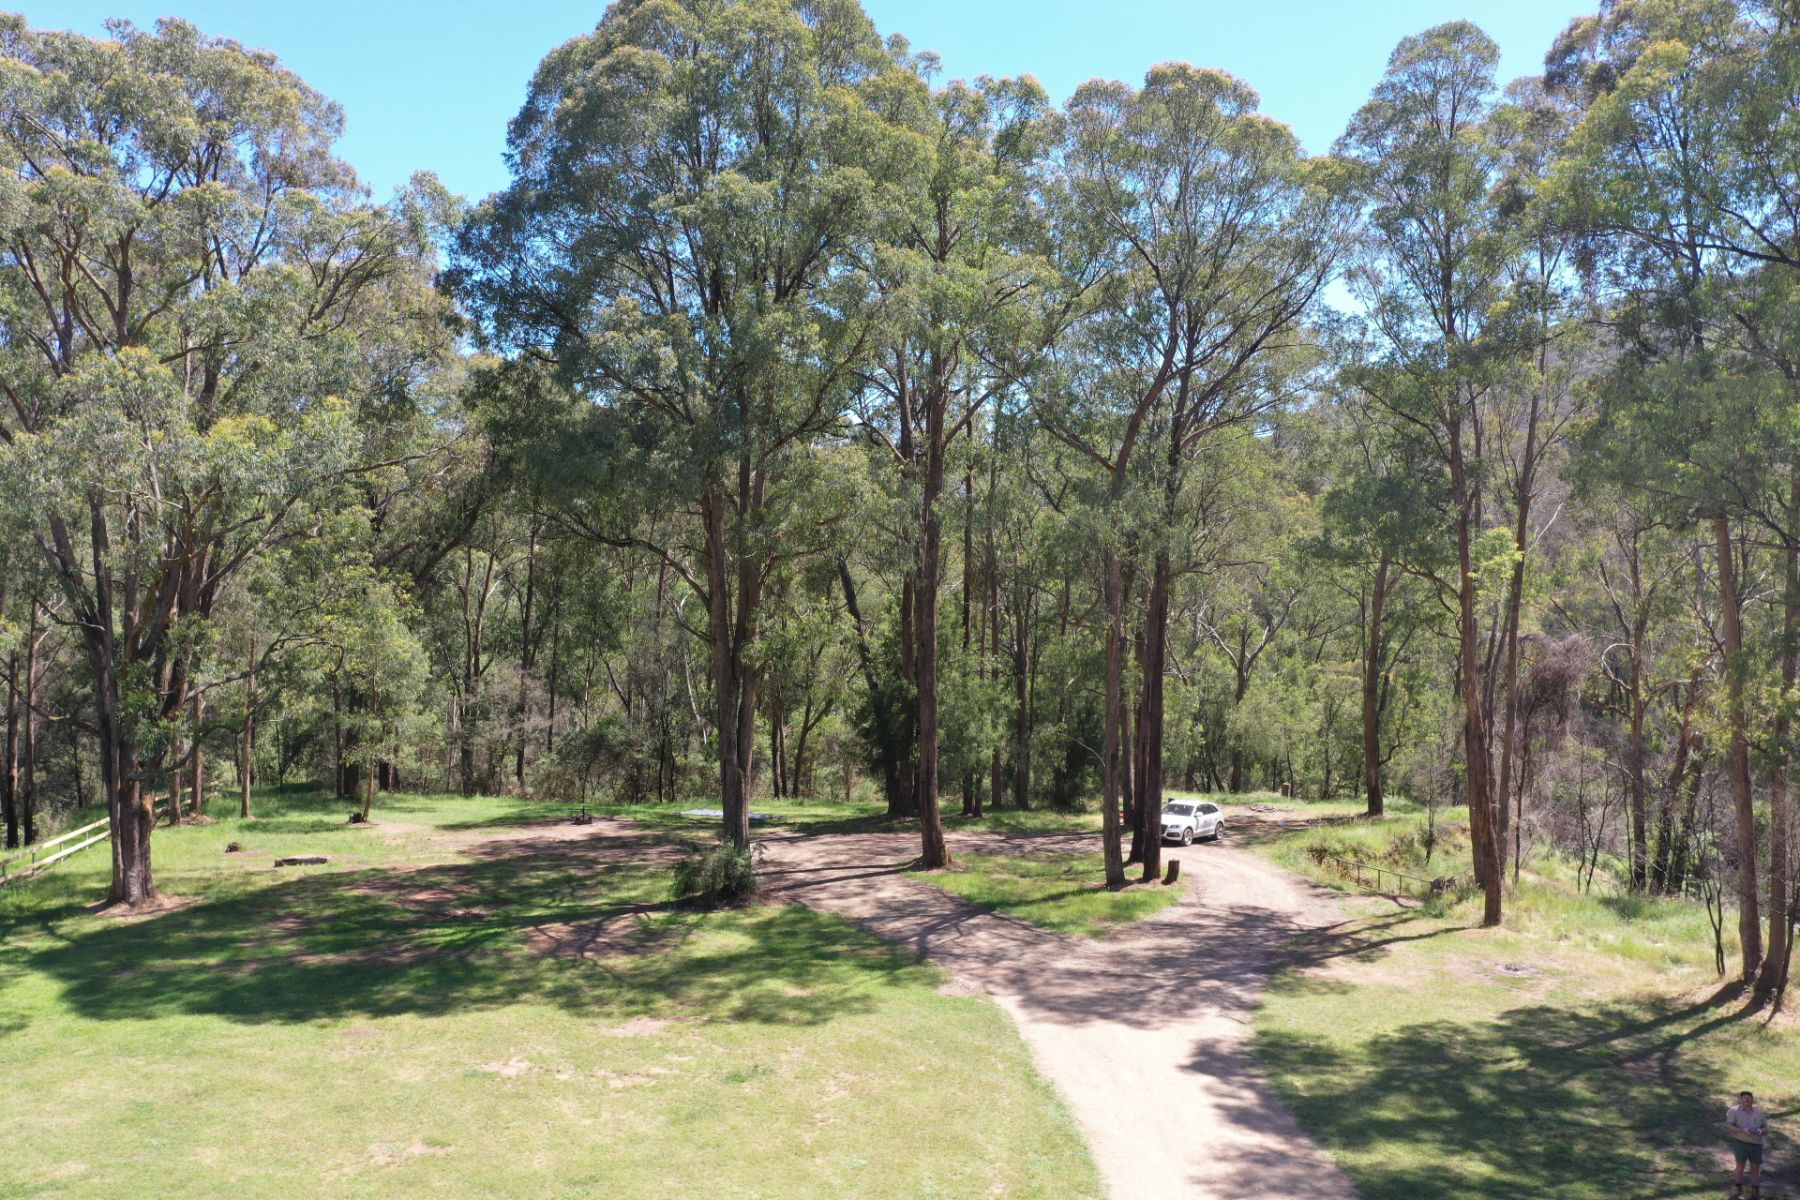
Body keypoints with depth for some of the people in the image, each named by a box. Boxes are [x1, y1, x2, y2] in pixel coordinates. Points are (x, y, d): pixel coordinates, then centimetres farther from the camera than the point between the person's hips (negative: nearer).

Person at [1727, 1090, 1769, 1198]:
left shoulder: (1759, 1112, 13)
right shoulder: (1734, 1111, 3)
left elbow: (1766, 1129, 15)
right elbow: (1729, 1127, -4)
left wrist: (1761, 1131, -9)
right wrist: (1742, 1130, -20)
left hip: (1756, 1144, 3)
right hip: (1740, 1142, -3)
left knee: (1755, 1168, 5)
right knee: (1740, 1165, -3)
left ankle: (1755, 1192, 13)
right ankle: (1739, 1189, 7)